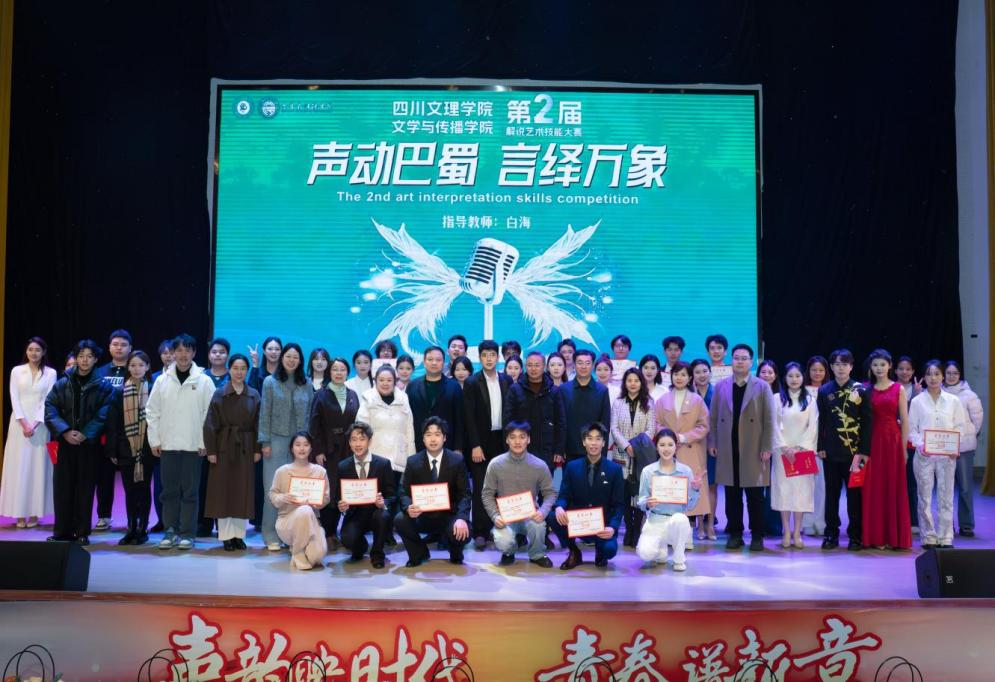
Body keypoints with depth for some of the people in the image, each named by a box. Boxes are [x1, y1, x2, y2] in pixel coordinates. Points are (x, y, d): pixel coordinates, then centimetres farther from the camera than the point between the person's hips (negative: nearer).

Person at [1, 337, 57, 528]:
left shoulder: (50, 373, 3)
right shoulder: (16, 371, 5)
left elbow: (48, 401, -2)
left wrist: (35, 424, -13)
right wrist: (23, 423, -12)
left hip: (40, 424, -1)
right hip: (19, 423, 1)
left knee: (38, 466, 0)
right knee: (18, 466, -1)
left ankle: (34, 513, 3)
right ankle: (20, 513, 3)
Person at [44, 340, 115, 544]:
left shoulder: (103, 386, 1)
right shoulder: (62, 384, 7)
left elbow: (103, 415, -7)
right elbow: (50, 410, -1)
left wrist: (85, 434, -17)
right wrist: (65, 431, -14)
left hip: (89, 444, -2)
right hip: (65, 443, 2)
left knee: (85, 489, 3)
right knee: (62, 487, 3)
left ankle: (82, 533, 10)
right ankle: (62, 532, 12)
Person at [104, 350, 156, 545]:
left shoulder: (153, 390, -1)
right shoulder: (119, 392, 4)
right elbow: (113, 423, 3)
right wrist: (112, 450, -1)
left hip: (147, 448, -2)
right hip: (126, 449, 2)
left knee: (144, 488, 6)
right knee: (129, 490, 7)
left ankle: (142, 529, 13)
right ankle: (131, 529, 15)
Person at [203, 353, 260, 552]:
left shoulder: (254, 395, 4)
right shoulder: (219, 394, -1)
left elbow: (258, 424, 5)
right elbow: (210, 424, -3)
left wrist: (257, 449, -1)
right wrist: (211, 450, -8)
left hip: (245, 448, 2)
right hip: (224, 447, -2)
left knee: (243, 492, 4)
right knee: (223, 491, 1)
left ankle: (239, 534, 14)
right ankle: (226, 536, 8)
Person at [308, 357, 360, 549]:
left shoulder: (352, 395, 10)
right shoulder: (321, 395, 1)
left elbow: (357, 423, 9)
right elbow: (314, 425, -3)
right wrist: (318, 451, -10)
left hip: (348, 450, 3)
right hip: (328, 450, -3)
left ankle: (334, 531, 12)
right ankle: (328, 534, 4)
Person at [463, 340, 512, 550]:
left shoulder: (507, 380, 7)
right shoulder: (472, 383, -4)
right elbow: (469, 418, -7)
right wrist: (475, 445, -13)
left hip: (501, 441, 3)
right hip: (481, 442, -3)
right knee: (480, 489, -1)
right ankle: (480, 532, 3)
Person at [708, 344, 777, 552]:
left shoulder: (762, 387, 3)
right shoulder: (720, 386, 10)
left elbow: (769, 420, -1)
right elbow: (714, 418, 10)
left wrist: (767, 448, -7)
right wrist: (712, 442, 3)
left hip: (753, 450, -2)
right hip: (728, 450, 2)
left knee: (755, 496, 3)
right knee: (732, 496, 6)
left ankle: (757, 536, 12)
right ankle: (735, 534, 15)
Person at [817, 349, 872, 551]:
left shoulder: (861, 390, -1)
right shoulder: (824, 391, 6)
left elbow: (867, 422, -2)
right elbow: (821, 421, 8)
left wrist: (864, 451, -8)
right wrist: (821, 447, 1)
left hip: (854, 451, -2)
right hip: (831, 452, 2)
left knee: (855, 494, 4)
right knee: (831, 494, 7)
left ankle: (855, 536, 14)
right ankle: (831, 534, 16)